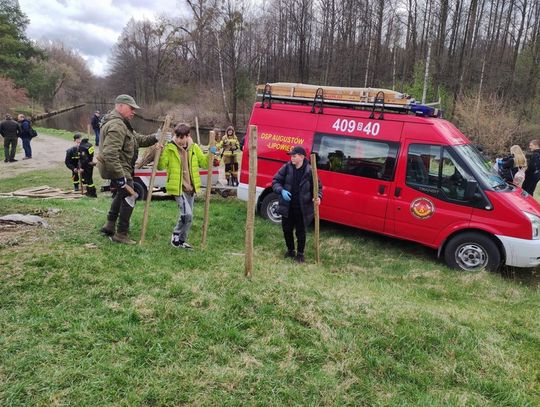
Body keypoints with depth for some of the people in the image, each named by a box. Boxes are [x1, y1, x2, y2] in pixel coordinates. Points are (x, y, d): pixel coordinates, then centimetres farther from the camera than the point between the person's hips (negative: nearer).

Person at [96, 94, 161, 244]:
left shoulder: (123, 124, 14)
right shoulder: (116, 125, -22)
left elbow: (138, 139, 13)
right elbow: (110, 154, -31)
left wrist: (155, 138, -5)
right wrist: (120, 176, -32)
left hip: (119, 168, 11)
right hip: (117, 169, -11)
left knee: (122, 194, 26)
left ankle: (109, 225, 36)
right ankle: (121, 234, 3)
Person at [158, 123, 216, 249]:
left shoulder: (194, 148, 6)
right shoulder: (169, 148, -4)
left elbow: (204, 163, 13)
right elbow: (161, 166, -4)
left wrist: (211, 154, -2)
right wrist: (160, 153, -18)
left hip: (191, 187, 5)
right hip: (178, 187, -5)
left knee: (187, 215, 11)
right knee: (187, 214, -16)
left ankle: (181, 240, 26)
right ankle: (176, 235, 6)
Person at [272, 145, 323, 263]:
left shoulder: (309, 171, -9)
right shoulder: (287, 168, -4)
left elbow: (318, 187, 0)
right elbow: (275, 181, 1)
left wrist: (318, 197, -20)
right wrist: (282, 191, -17)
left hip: (302, 208, -2)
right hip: (287, 207, 3)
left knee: (301, 231, 9)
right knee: (287, 229, 14)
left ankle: (300, 254, 25)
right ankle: (290, 250, 36)